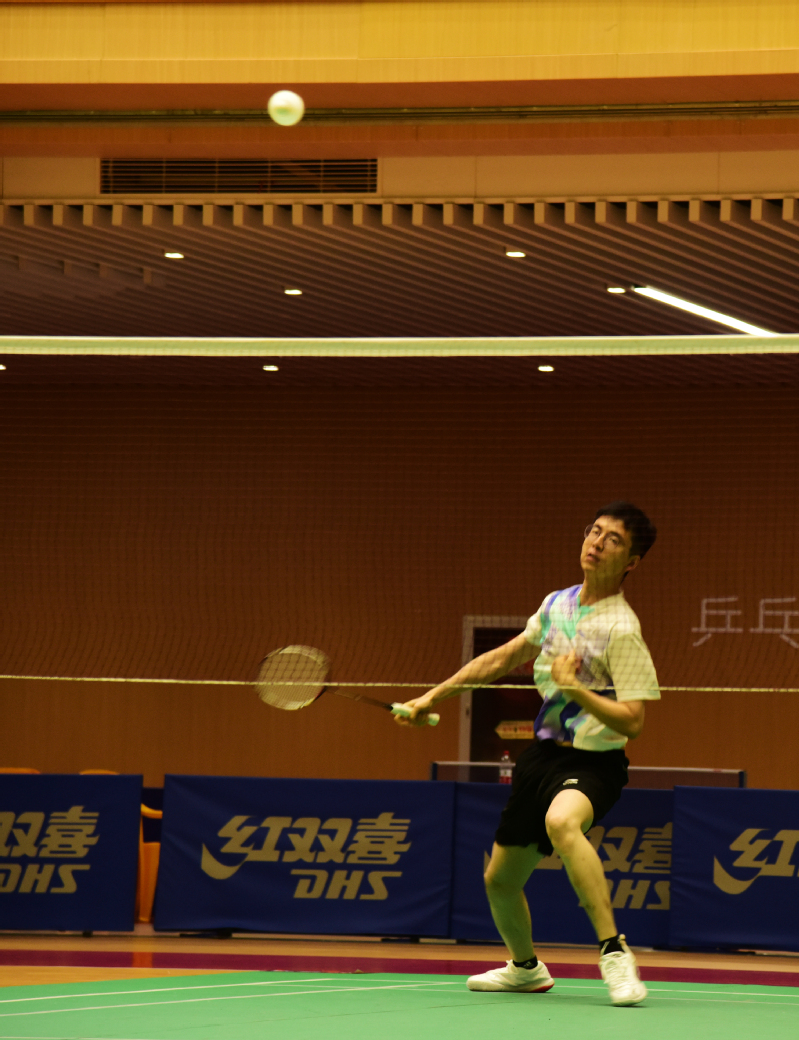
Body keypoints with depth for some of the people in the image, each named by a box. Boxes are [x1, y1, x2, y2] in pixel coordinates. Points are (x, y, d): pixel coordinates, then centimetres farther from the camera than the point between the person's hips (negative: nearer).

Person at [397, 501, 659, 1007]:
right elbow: (504, 658, 21)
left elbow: (631, 721, -21)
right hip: (544, 752, 8)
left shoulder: (621, 629, -17)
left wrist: (574, 687, -28)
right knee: (500, 879, 16)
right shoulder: (557, 604, 6)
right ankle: (526, 968, 45)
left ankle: (615, 951, -37)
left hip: (592, 761, -8)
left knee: (561, 821, -41)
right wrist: (434, 696, 22)